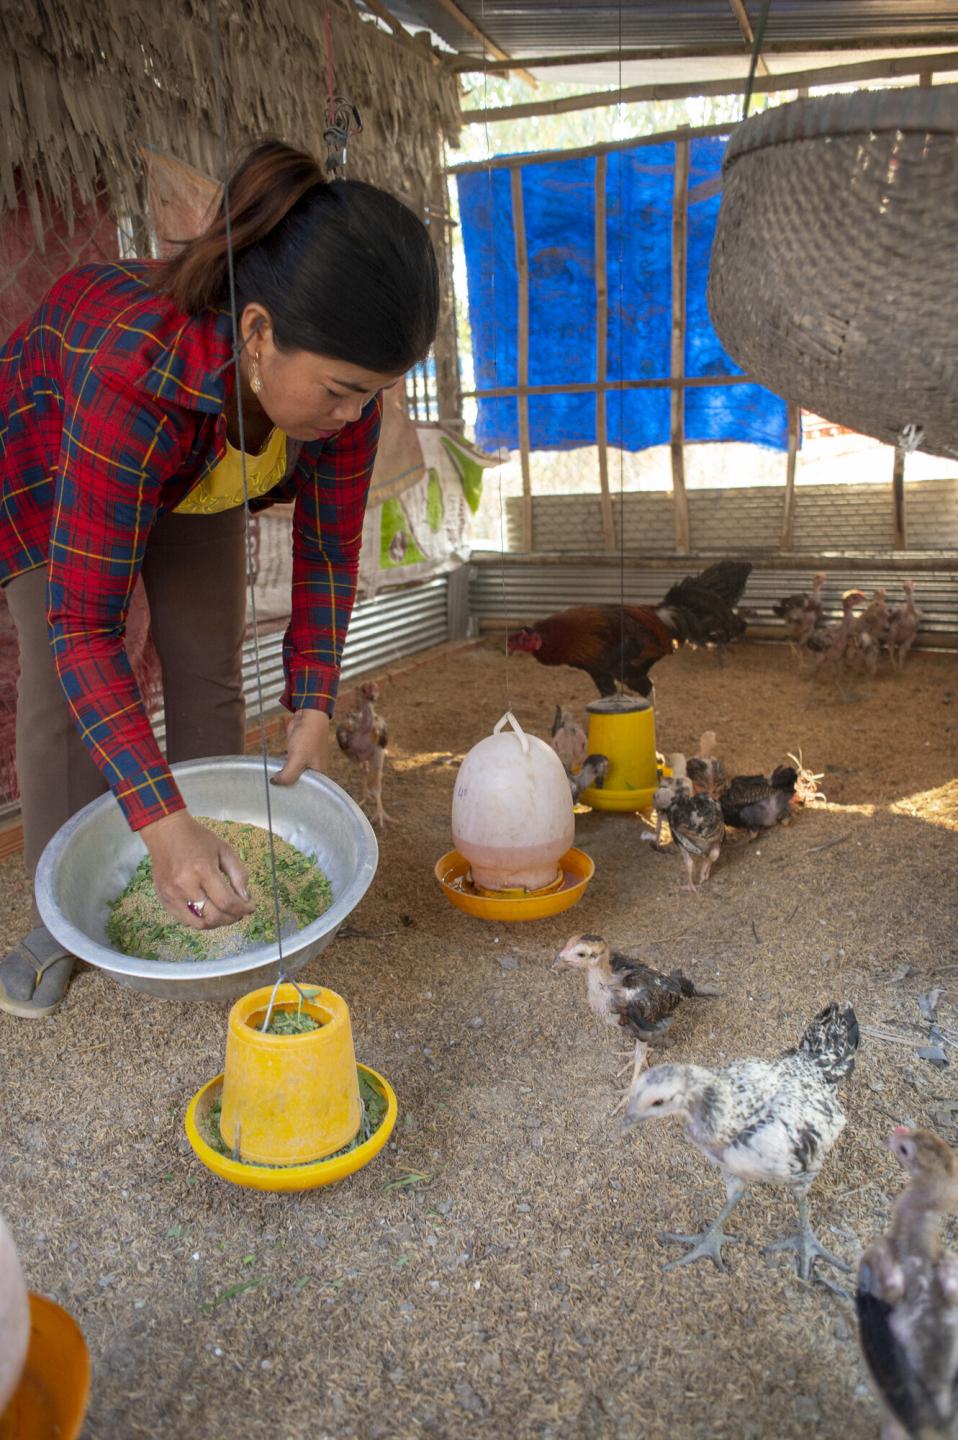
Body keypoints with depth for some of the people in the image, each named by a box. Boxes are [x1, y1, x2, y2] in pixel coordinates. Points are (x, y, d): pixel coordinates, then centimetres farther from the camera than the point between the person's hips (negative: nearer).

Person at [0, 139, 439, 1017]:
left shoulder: (344, 372, -32)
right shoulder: (135, 370, -46)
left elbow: (329, 547, -17)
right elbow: (83, 624, -44)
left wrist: (314, 705, -21)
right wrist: (159, 818, -50)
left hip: (200, 473, 4)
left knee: (209, 676, -1)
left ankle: (210, 886, 13)